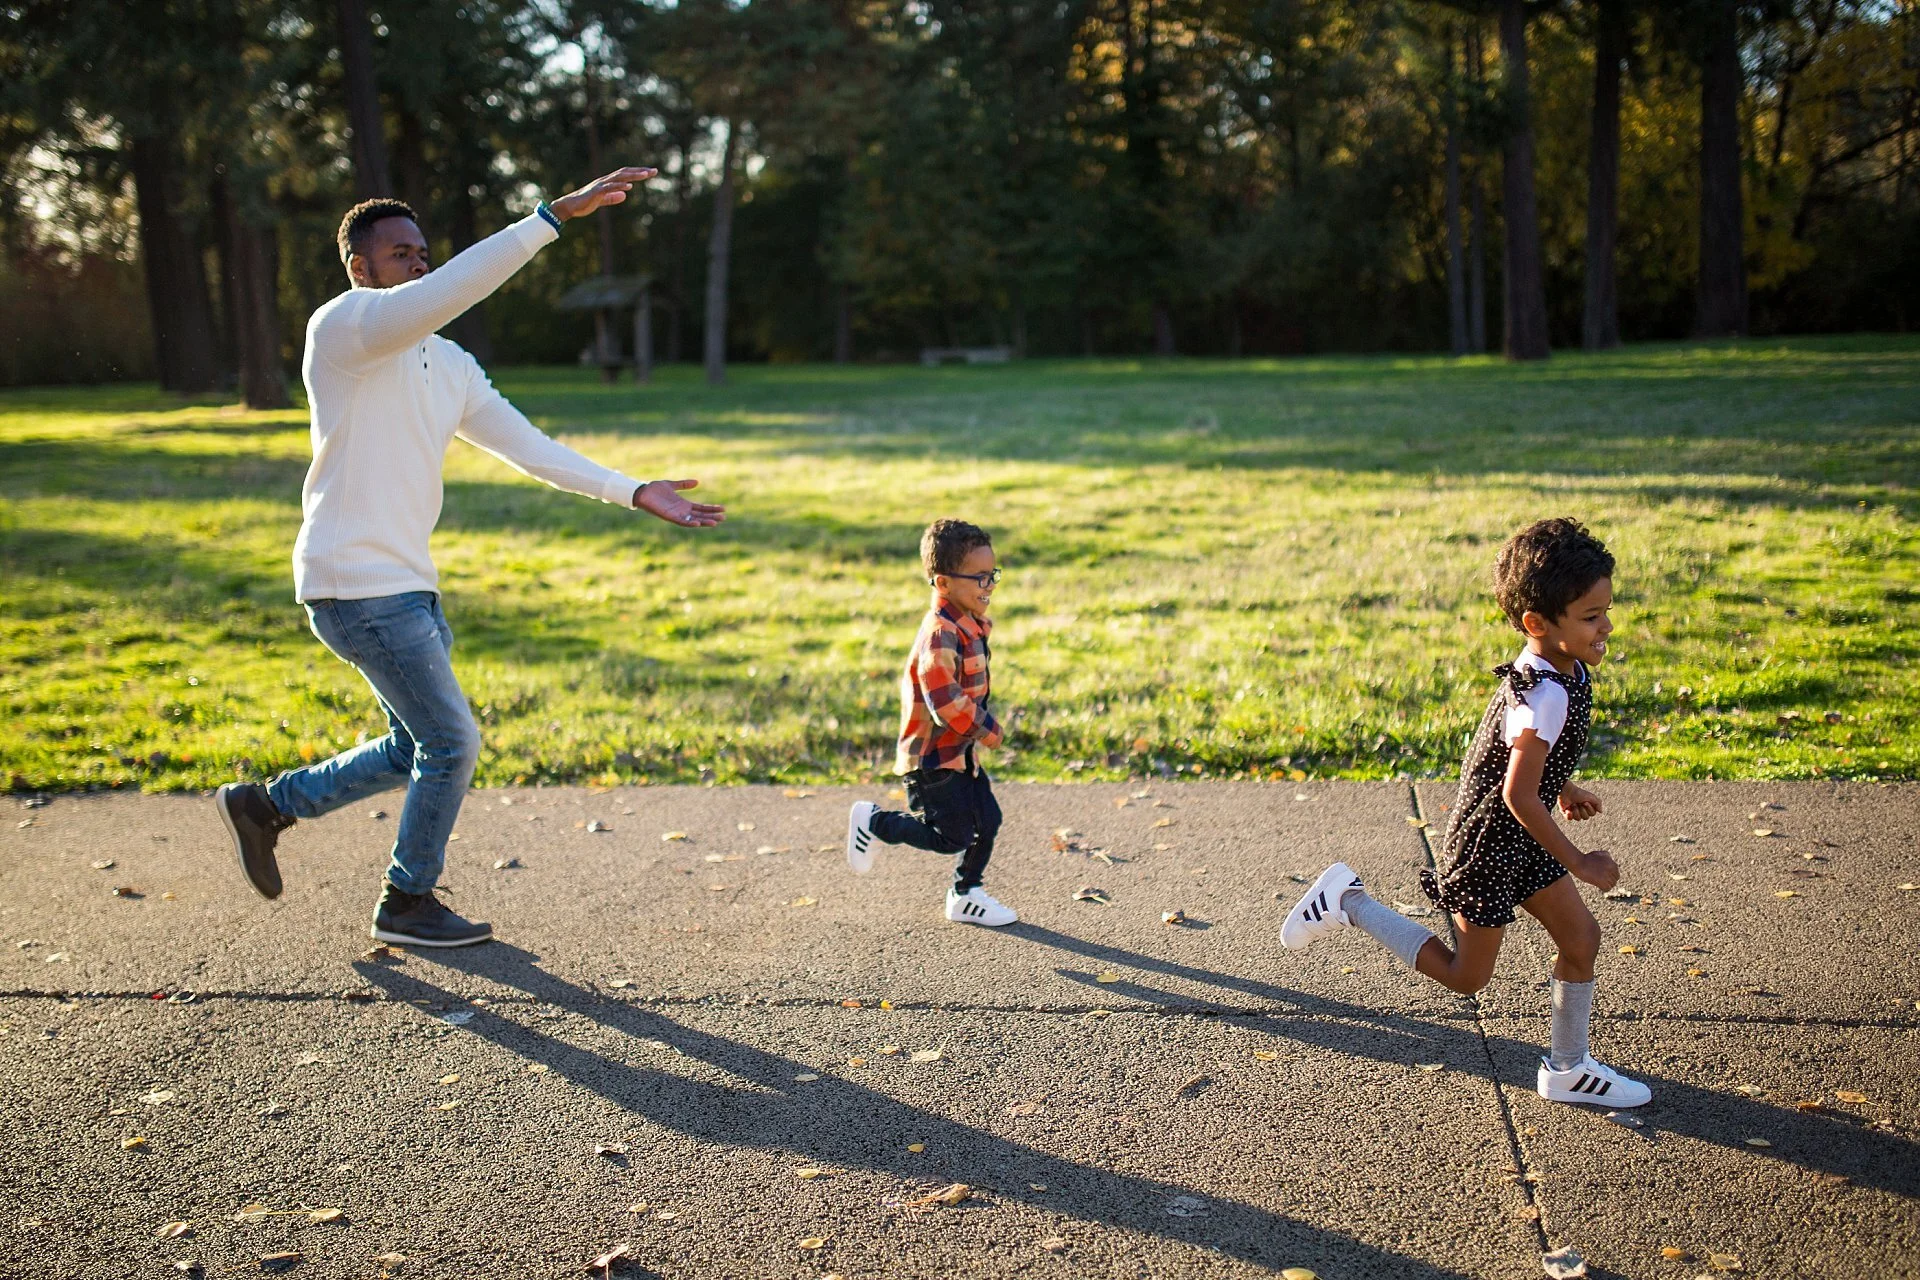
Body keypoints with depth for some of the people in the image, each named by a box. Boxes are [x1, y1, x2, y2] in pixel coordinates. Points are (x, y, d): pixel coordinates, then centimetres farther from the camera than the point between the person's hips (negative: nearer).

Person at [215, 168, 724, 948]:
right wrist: (557, 214, -34)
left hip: (407, 584, 9)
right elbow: (456, 288, -30)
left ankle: (265, 805, 34)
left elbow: (525, 445, 8)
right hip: (357, 585, -9)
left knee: (417, 749, 18)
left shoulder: (448, 363, 13)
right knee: (452, 743, -2)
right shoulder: (343, 326, -13)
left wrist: (634, 493, -1)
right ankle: (408, 903, 18)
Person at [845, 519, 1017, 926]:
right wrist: (983, 729, -17)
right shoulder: (940, 633, -24)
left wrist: (982, 723, 10)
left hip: (959, 752, 10)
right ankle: (874, 821, 13)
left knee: (987, 820, 11)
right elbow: (944, 698, -29)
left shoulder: (970, 626, 8)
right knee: (953, 837, -4)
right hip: (932, 757, -9)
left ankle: (966, 896, 27)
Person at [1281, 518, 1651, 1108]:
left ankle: (1567, 1068, 27)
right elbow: (1519, 795, -30)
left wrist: (1564, 788, 26)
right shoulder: (1547, 695, -30)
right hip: (1489, 843, -9)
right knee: (1465, 975, 6)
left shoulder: (1556, 667, -1)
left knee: (1580, 937, 11)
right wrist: (1579, 862, -21)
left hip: (1521, 840, 9)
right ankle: (1349, 902, 13)